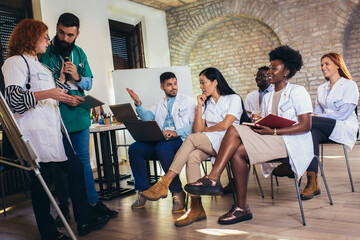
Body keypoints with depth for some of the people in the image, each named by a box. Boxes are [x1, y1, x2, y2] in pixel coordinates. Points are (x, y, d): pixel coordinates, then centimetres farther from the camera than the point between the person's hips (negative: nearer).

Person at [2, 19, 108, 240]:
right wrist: (47, 93, -24)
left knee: (76, 169, 8)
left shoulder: (39, 65, 24)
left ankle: (84, 221, 17)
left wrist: (64, 98, 17)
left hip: (54, 130, 9)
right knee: (42, 180, -1)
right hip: (36, 132, -9)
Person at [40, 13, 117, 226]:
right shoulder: (45, 54, -4)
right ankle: (63, 208, 21)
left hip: (80, 116, 4)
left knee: (84, 161, 11)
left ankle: (94, 203, 20)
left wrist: (77, 77, -10)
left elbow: (89, 83, 10)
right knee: (60, 164, 7)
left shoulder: (79, 53, 9)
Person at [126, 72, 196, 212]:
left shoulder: (187, 101, 13)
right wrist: (138, 103, -7)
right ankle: (143, 191, -12)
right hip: (159, 141, 5)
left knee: (162, 147, -37)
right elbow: (147, 117, 8)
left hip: (180, 140, -5)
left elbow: (195, 125, 0)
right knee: (134, 148, -18)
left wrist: (176, 132, -15)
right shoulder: (159, 104, 27)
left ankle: (177, 193, -27)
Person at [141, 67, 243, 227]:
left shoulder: (233, 99, 6)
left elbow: (225, 125, -9)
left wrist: (205, 130, 3)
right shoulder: (206, 103, 23)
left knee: (193, 138, -30)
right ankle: (196, 208, -30)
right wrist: (199, 106, 6)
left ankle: (164, 183, -32)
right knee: (192, 157, -29)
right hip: (208, 145, 5)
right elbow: (198, 129, 10)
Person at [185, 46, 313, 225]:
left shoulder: (298, 92, 1)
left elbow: (306, 125, -10)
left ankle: (213, 179, -22)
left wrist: (273, 131, -19)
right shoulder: (267, 97, 23)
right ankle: (241, 207, -16)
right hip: (272, 142, 7)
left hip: (292, 142, -7)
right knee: (237, 151, -22)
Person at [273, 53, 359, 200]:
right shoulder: (321, 88, 21)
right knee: (313, 133, -33)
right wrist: (315, 117, -7)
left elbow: (343, 114, -11)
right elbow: (318, 112, 17)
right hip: (326, 128, 6)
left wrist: (317, 117, -12)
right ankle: (313, 183, -39)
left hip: (344, 127, -5)